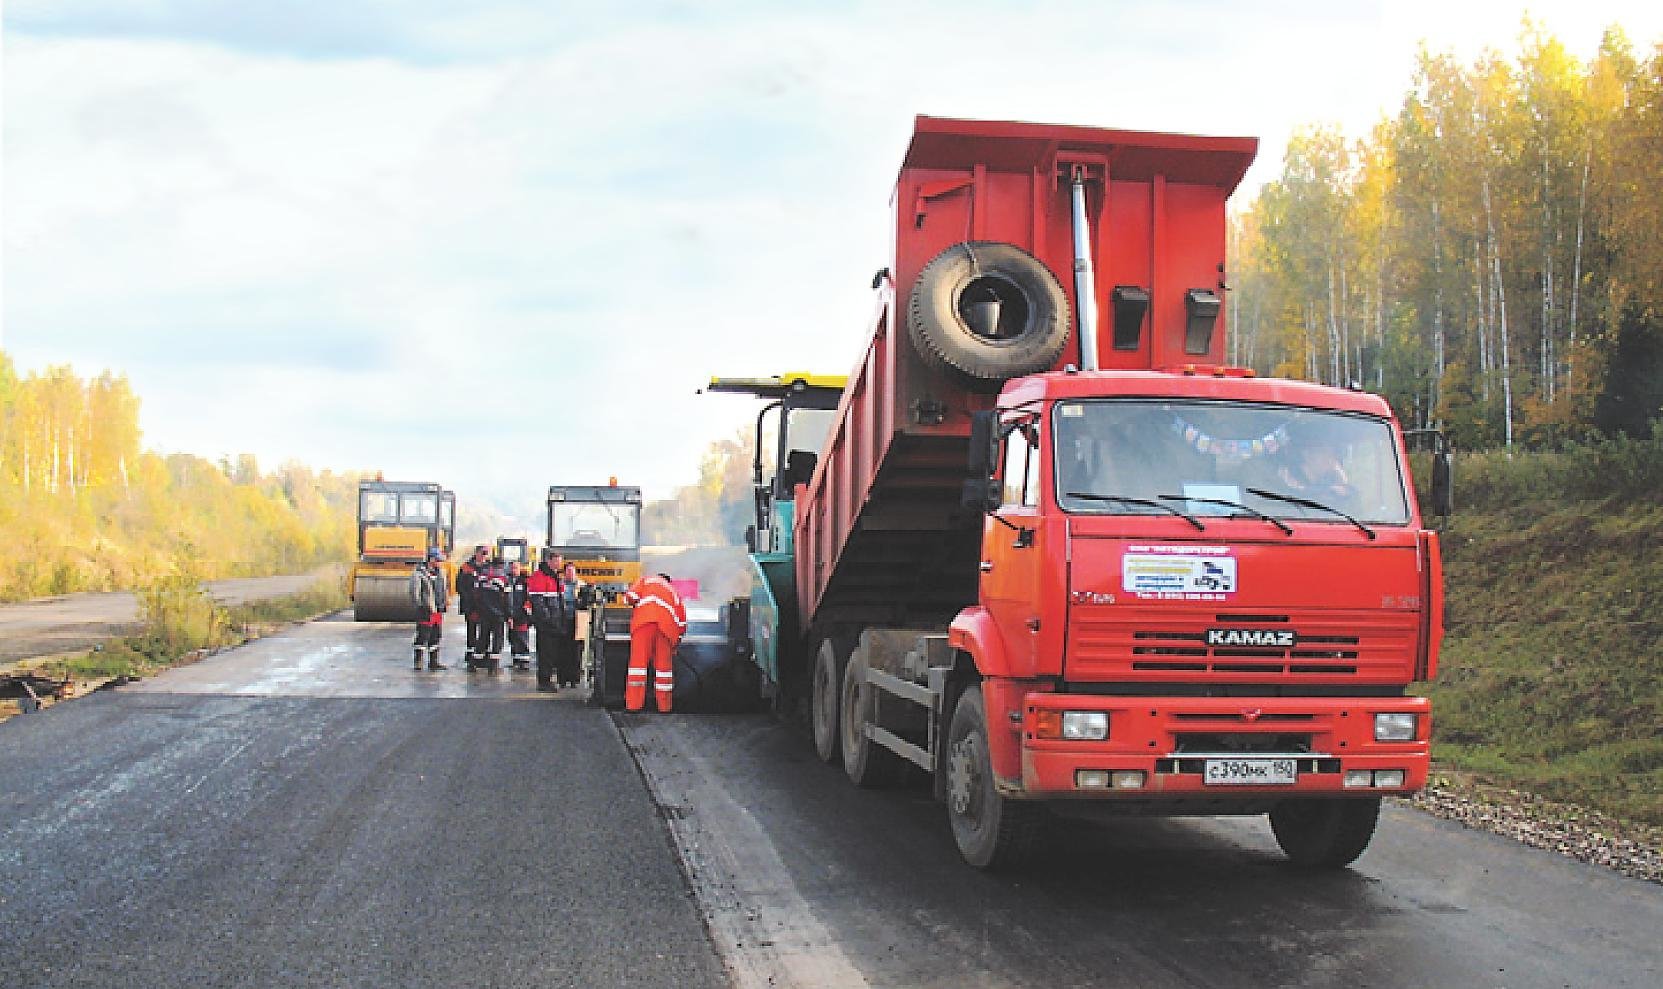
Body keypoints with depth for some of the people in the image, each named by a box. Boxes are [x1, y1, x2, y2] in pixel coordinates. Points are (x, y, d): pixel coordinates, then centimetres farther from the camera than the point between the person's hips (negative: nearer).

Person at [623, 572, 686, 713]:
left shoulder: (647, 580, 29)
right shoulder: (673, 592, 37)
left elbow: (631, 595, 8)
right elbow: (682, 621, 32)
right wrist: (676, 643, 39)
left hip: (644, 619, -3)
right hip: (667, 625, 3)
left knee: (638, 661, -3)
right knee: (663, 664, 11)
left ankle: (634, 704, -8)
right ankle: (664, 706, 12)